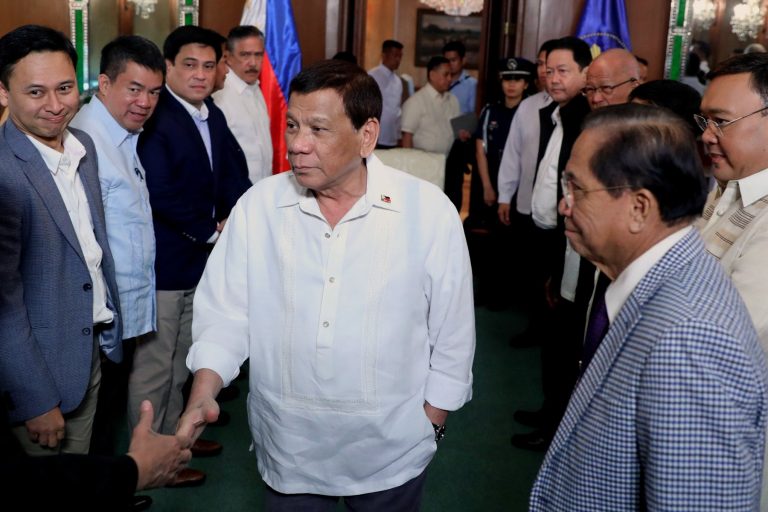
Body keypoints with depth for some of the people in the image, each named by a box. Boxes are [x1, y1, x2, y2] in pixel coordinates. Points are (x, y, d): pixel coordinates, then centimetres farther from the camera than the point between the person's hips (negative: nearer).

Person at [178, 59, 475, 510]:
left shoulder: (430, 212, -12)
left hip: (392, 453, -1)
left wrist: (430, 422, -1)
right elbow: (226, 312, -3)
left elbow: (452, 336, -4)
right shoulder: (258, 206, -7)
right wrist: (203, 395, -17)